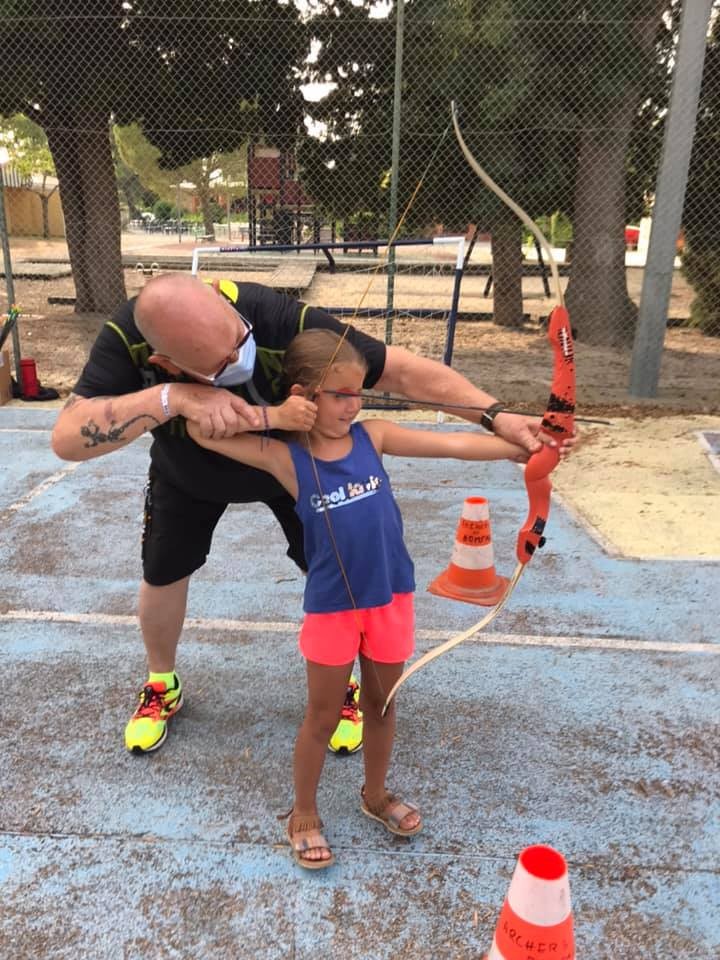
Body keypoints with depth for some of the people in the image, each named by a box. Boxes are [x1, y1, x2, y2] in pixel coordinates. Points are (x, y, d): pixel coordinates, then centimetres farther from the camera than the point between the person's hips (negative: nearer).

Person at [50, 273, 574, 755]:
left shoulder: (282, 319, -42)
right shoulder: (126, 339, -38)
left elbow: (400, 368, -40)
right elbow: (66, 438, -46)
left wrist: (494, 413, -49)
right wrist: (169, 398, -59)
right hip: (187, 474, 2)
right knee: (163, 575, 9)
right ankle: (162, 685, 38)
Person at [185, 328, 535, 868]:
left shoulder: (373, 436, -5)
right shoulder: (286, 457, -12)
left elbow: (454, 445, -10)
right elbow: (200, 431, -14)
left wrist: (522, 449, -18)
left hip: (391, 597, 3)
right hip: (331, 606, -3)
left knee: (381, 704, 21)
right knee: (323, 716, 13)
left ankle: (376, 794, 45)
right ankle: (304, 813, 36)